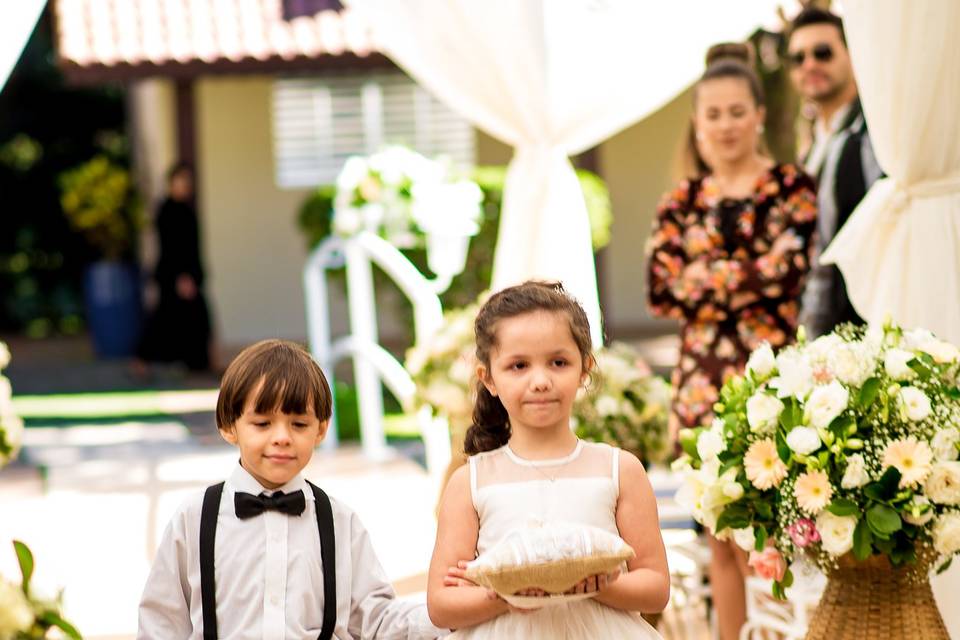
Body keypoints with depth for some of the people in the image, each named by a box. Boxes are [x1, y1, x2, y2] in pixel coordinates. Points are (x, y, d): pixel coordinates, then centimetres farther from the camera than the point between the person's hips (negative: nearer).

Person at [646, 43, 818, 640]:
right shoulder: (682, 201, 12)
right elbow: (661, 288, 0)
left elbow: (785, 271, -11)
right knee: (722, 539, 8)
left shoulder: (793, 188, 2)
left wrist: (706, 274, -5)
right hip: (703, 380, 4)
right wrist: (747, 273, -7)